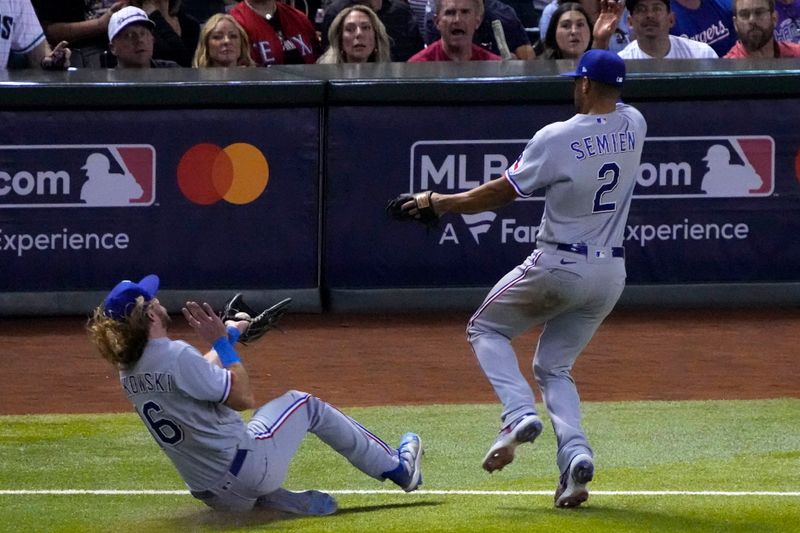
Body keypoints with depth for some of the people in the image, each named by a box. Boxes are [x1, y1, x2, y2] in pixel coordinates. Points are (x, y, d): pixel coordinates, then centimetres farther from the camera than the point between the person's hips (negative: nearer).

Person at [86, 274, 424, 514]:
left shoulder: (127, 372, 3)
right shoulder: (176, 356, -24)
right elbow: (244, 397, -16)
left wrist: (227, 335, 24)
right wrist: (222, 342, -9)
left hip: (212, 494, 7)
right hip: (248, 468, -7)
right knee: (305, 405, 18)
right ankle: (399, 469, 29)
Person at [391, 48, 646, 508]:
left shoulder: (557, 138, -15)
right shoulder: (634, 126, -1)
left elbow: (501, 193, -6)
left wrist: (441, 203, 5)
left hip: (559, 267, -6)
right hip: (611, 274, 6)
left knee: (486, 328, 16)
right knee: (554, 366, 17)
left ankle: (519, 413, -9)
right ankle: (575, 451, -9)